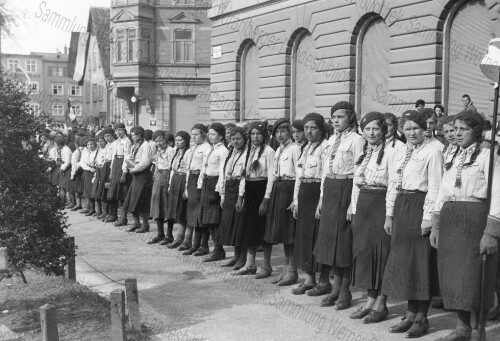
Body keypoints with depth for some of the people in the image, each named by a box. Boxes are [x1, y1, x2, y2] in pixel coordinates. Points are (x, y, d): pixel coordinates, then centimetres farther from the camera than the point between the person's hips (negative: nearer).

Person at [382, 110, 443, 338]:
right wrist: (389, 214, 10)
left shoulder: (432, 151, -6)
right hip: (400, 208, 7)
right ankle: (410, 314, 19)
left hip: (420, 206, -7)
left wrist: (428, 217, -16)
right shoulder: (400, 152, 15)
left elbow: (434, 187, -11)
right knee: (403, 261, 9)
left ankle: (421, 318, 9)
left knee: (422, 262, -1)